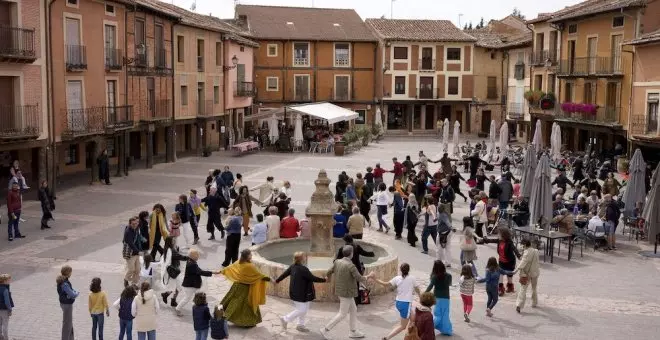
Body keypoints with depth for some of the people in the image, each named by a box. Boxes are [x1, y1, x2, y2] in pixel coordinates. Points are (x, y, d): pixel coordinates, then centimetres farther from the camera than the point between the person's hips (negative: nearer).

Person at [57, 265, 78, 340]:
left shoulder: (63, 280, 1)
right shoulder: (64, 284, -29)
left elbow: (70, 289, 8)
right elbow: (72, 295, -27)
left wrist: (74, 292, -11)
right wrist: (76, 293, -7)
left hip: (65, 303, 10)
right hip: (67, 305, -10)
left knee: (69, 322, 23)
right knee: (67, 323, 4)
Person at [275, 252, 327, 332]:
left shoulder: (293, 267, 1)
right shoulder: (303, 269, -25)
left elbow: (285, 274, 11)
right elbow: (313, 278, -19)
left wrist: (277, 280, 27)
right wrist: (324, 279, -6)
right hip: (300, 294, -10)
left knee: (305, 309, 19)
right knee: (301, 310, 2)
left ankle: (301, 325, 29)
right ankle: (285, 319, 11)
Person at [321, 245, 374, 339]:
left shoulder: (337, 262, -2)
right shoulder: (351, 266, -24)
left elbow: (329, 272, 7)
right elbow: (360, 279, -23)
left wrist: (328, 277, 32)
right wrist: (369, 276, -5)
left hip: (340, 291, 8)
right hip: (346, 293, -8)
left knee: (353, 310, 19)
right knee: (342, 314, 3)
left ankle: (353, 331, 27)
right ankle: (326, 329, 4)